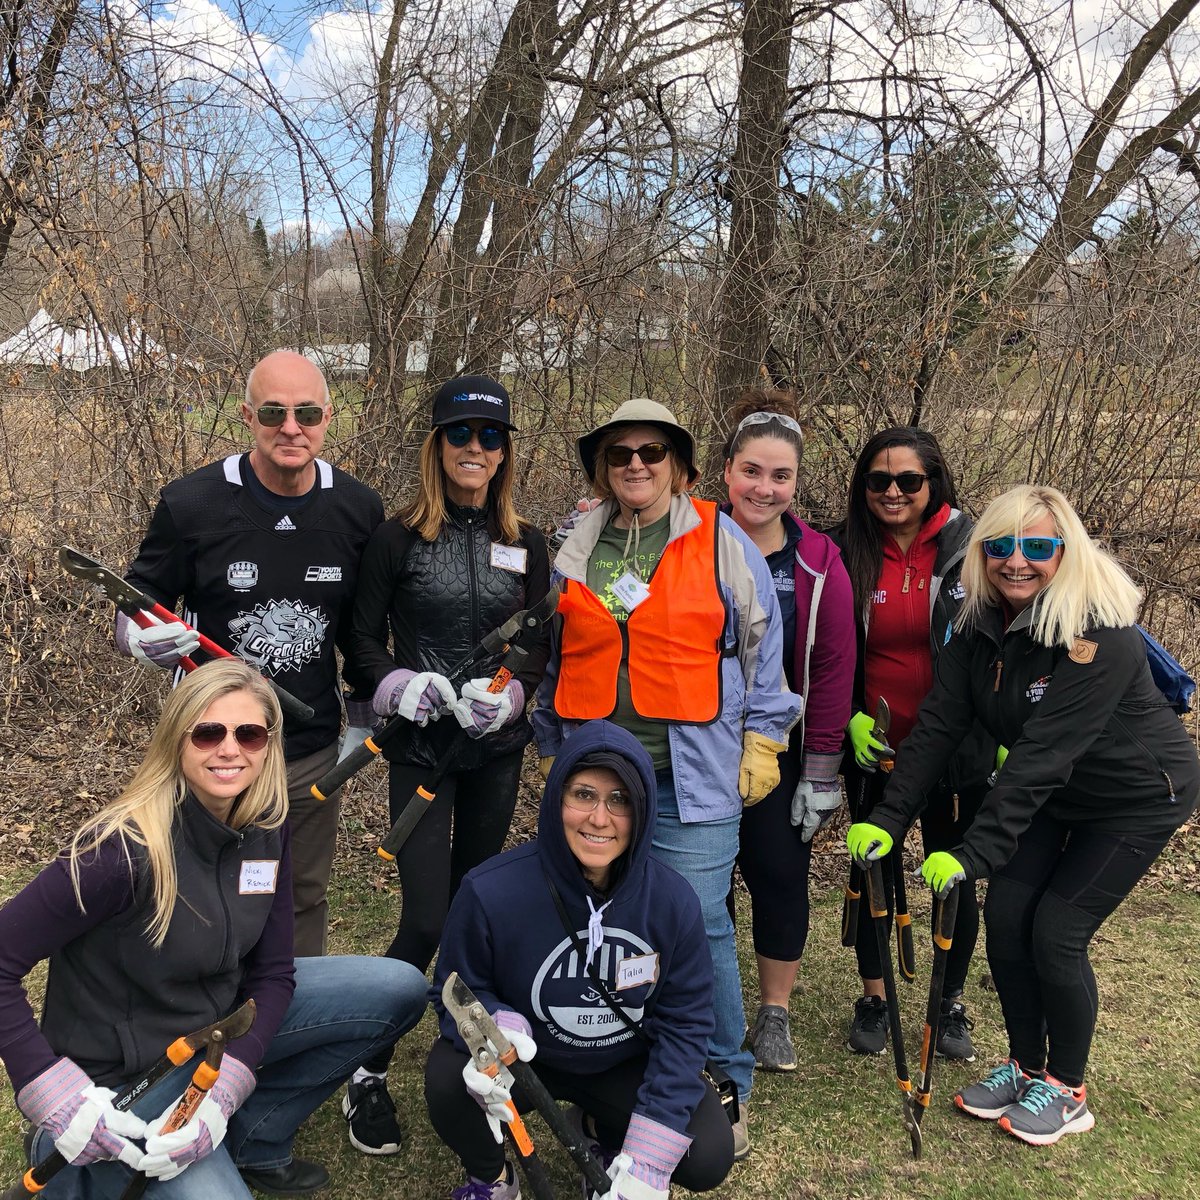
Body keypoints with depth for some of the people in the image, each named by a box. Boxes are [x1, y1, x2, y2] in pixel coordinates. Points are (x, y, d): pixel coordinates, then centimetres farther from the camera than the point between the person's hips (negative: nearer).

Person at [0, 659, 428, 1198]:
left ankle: (250, 1142, 9)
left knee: (400, 990, -1)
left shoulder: (265, 829, -9)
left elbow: (272, 972, -5)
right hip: (122, 1075, -6)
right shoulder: (125, 848, -28)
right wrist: (57, 1097, -26)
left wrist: (225, 1090, -18)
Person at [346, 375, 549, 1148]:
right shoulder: (400, 537, -5)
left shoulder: (526, 543, 4)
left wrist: (509, 693, -10)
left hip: (497, 749, 3)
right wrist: (401, 688, -17)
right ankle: (367, 1070, 13)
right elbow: (365, 636, 0)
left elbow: (542, 644, 7)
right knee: (426, 919, -6)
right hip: (421, 750, -3)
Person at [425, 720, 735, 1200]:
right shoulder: (491, 892, -26)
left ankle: (602, 1129, 18)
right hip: (526, 1057, -2)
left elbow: (684, 1022, -13)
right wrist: (496, 1033, -36)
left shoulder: (673, 900, -19)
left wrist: (648, 1160, -20)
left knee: (709, 1156, -16)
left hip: (626, 1064, 2)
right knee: (449, 1078, -31)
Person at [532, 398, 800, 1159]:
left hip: (693, 780, -4)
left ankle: (725, 1088, 18)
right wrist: (552, 750, 20)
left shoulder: (721, 542, 0)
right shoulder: (576, 551, 10)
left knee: (699, 931, -1)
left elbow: (763, 647, 4)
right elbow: (553, 658, 19)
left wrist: (762, 741, 3)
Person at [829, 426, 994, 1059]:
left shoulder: (970, 547, -7)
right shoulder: (845, 552, -3)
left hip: (956, 749, -1)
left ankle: (951, 1004, 31)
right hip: (873, 748, 1)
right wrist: (849, 717, -8)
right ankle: (873, 999, 31)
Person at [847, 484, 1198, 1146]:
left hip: (1137, 796, -6)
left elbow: (1043, 755, -36)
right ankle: (1025, 1065, 22)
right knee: (1005, 918, -1)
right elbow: (939, 725, -14)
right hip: (1056, 795, 6)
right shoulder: (980, 623, -11)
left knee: (1056, 932, -9)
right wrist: (886, 818, -23)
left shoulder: (1097, 632, -32)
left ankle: (1067, 1090, 14)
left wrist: (973, 853, -39)